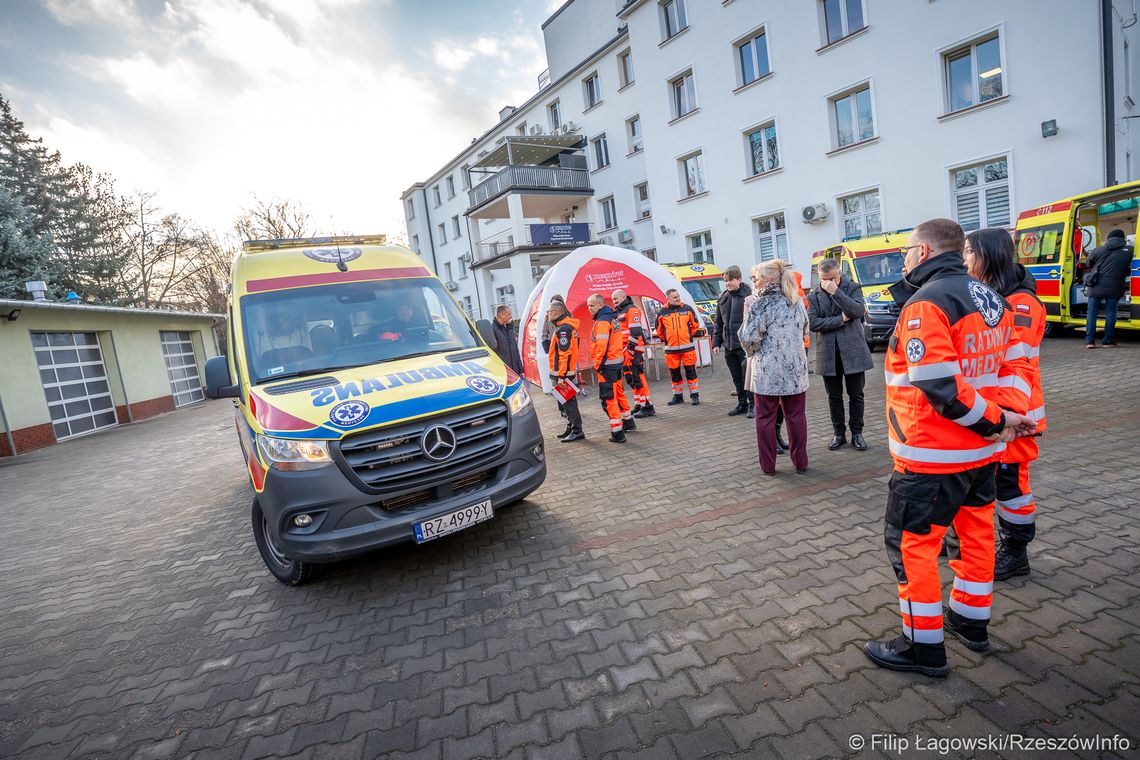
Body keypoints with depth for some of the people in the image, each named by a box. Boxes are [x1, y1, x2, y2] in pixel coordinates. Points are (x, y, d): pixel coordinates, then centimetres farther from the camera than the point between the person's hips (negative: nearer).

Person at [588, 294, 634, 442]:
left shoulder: (602, 321, -17)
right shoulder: (612, 317, 13)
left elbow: (602, 346, -23)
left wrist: (598, 365, -16)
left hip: (607, 364, -10)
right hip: (618, 361, 10)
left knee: (608, 398, -4)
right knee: (618, 393, 23)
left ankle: (617, 432, -3)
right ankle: (628, 422, 37)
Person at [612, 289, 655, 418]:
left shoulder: (632, 310, -7)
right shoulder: (619, 313, 21)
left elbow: (635, 331, -17)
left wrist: (630, 347, -21)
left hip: (634, 350, -10)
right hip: (625, 351, 10)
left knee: (638, 378, -11)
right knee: (630, 379, 11)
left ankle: (647, 406, -8)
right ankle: (638, 405, 19)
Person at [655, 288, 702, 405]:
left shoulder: (687, 309, 0)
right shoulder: (662, 313, 0)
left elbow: (695, 324, 12)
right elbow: (659, 330, 14)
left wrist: (689, 335, 11)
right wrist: (666, 339, 11)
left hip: (687, 346, -1)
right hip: (671, 348, 1)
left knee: (691, 371, 2)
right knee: (674, 373, 9)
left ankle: (694, 395, 11)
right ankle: (678, 396, 21)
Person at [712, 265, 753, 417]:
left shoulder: (749, 295, -6)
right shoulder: (723, 298, 13)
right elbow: (718, 323, 17)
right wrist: (716, 342, 12)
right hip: (729, 345, 6)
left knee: (747, 375, -2)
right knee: (737, 378, 13)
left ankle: (752, 403, 11)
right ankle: (742, 404, 23)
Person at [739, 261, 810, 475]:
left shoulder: (762, 304, -12)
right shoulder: (797, 302, 8)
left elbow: (749, 338, -14)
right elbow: (804, 332, 17)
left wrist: (752, 351, 6)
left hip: (768, 371, -5)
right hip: (796, 369, 5)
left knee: (766, 418, 6)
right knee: (796, 416, 13)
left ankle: (768, 465, 11)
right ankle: (800, 462, 20)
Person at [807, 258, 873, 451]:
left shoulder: (853, 288, 1)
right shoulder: (814, 296, 4)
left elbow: (858, 310, -17)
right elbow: (812, 323, -8)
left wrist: (836, 291, -20)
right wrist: (841, 319, -13)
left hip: (852, 350, -1)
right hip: (828, 353, 1)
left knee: (856, 395, 6)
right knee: (834, 397, 9)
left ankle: (857, 433, 19)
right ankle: (839, 434, 21)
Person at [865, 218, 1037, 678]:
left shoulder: (926, 303, -20)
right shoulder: (990, 299, 10)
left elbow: (940, 385, -27)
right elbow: (1001, 367, 14)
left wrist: (994, 421, -16)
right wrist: (999, 419, 5)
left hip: (932, 455, -9)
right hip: (981, 450, 9)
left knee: (911, 543, 3)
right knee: (976, 532, 21)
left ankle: (924, 647, 15)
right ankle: (971, 623, 39)